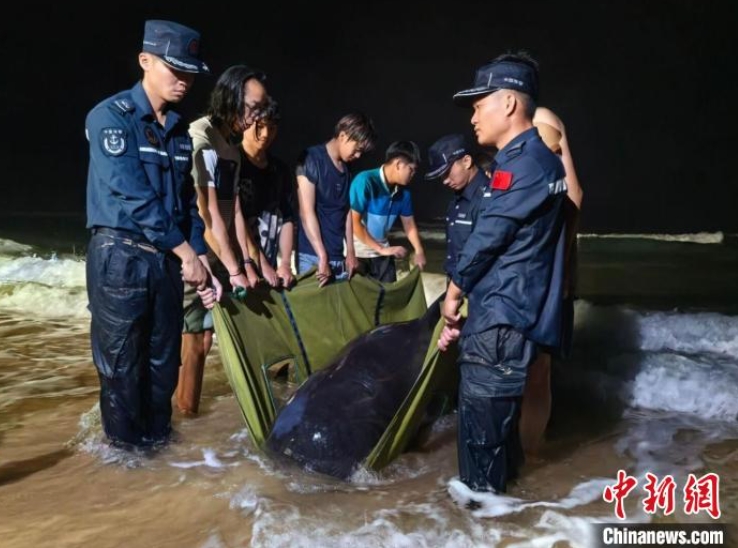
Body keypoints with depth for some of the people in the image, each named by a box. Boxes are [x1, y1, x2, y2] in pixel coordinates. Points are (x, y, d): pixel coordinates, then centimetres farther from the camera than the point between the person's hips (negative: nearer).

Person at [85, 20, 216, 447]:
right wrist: (186, 251, -15)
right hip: (121, 258, -6)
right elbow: (132, 196, -18)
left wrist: (201, 260, 4)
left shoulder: (180, 130, 12)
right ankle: (126, 448, 20)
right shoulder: (111, 116, -9)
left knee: (165, 359, 14)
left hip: (168, 259, 7)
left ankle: (157, 439, 30)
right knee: (122, 362, 4)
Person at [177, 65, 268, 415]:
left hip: (219, 258, 8)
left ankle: (190, 412, 23)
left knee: (204, 339, 12)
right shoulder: (199, 138, -15)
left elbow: (235, 211, 10)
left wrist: (247, 263, 4)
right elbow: (207, 214, -18)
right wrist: (234, 270, -16)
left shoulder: (232, 147, 12)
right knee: (194, 342, -2)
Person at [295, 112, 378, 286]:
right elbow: (307, 212, -14)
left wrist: (350, 252, 11)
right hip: (312, 256, -6)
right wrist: (322, 257, -16)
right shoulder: (311, 159, -9)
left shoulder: (348, 170, 12)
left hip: (338, 256, 6)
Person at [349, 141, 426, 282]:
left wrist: (419, 251, -10)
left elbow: (409, 224, 7)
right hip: (357, 253, -6)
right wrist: (381, 249, -20)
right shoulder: (365, 181, -22)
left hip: (381, 253, 6)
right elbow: (354, 222, -23)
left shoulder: (403, 192, -2)